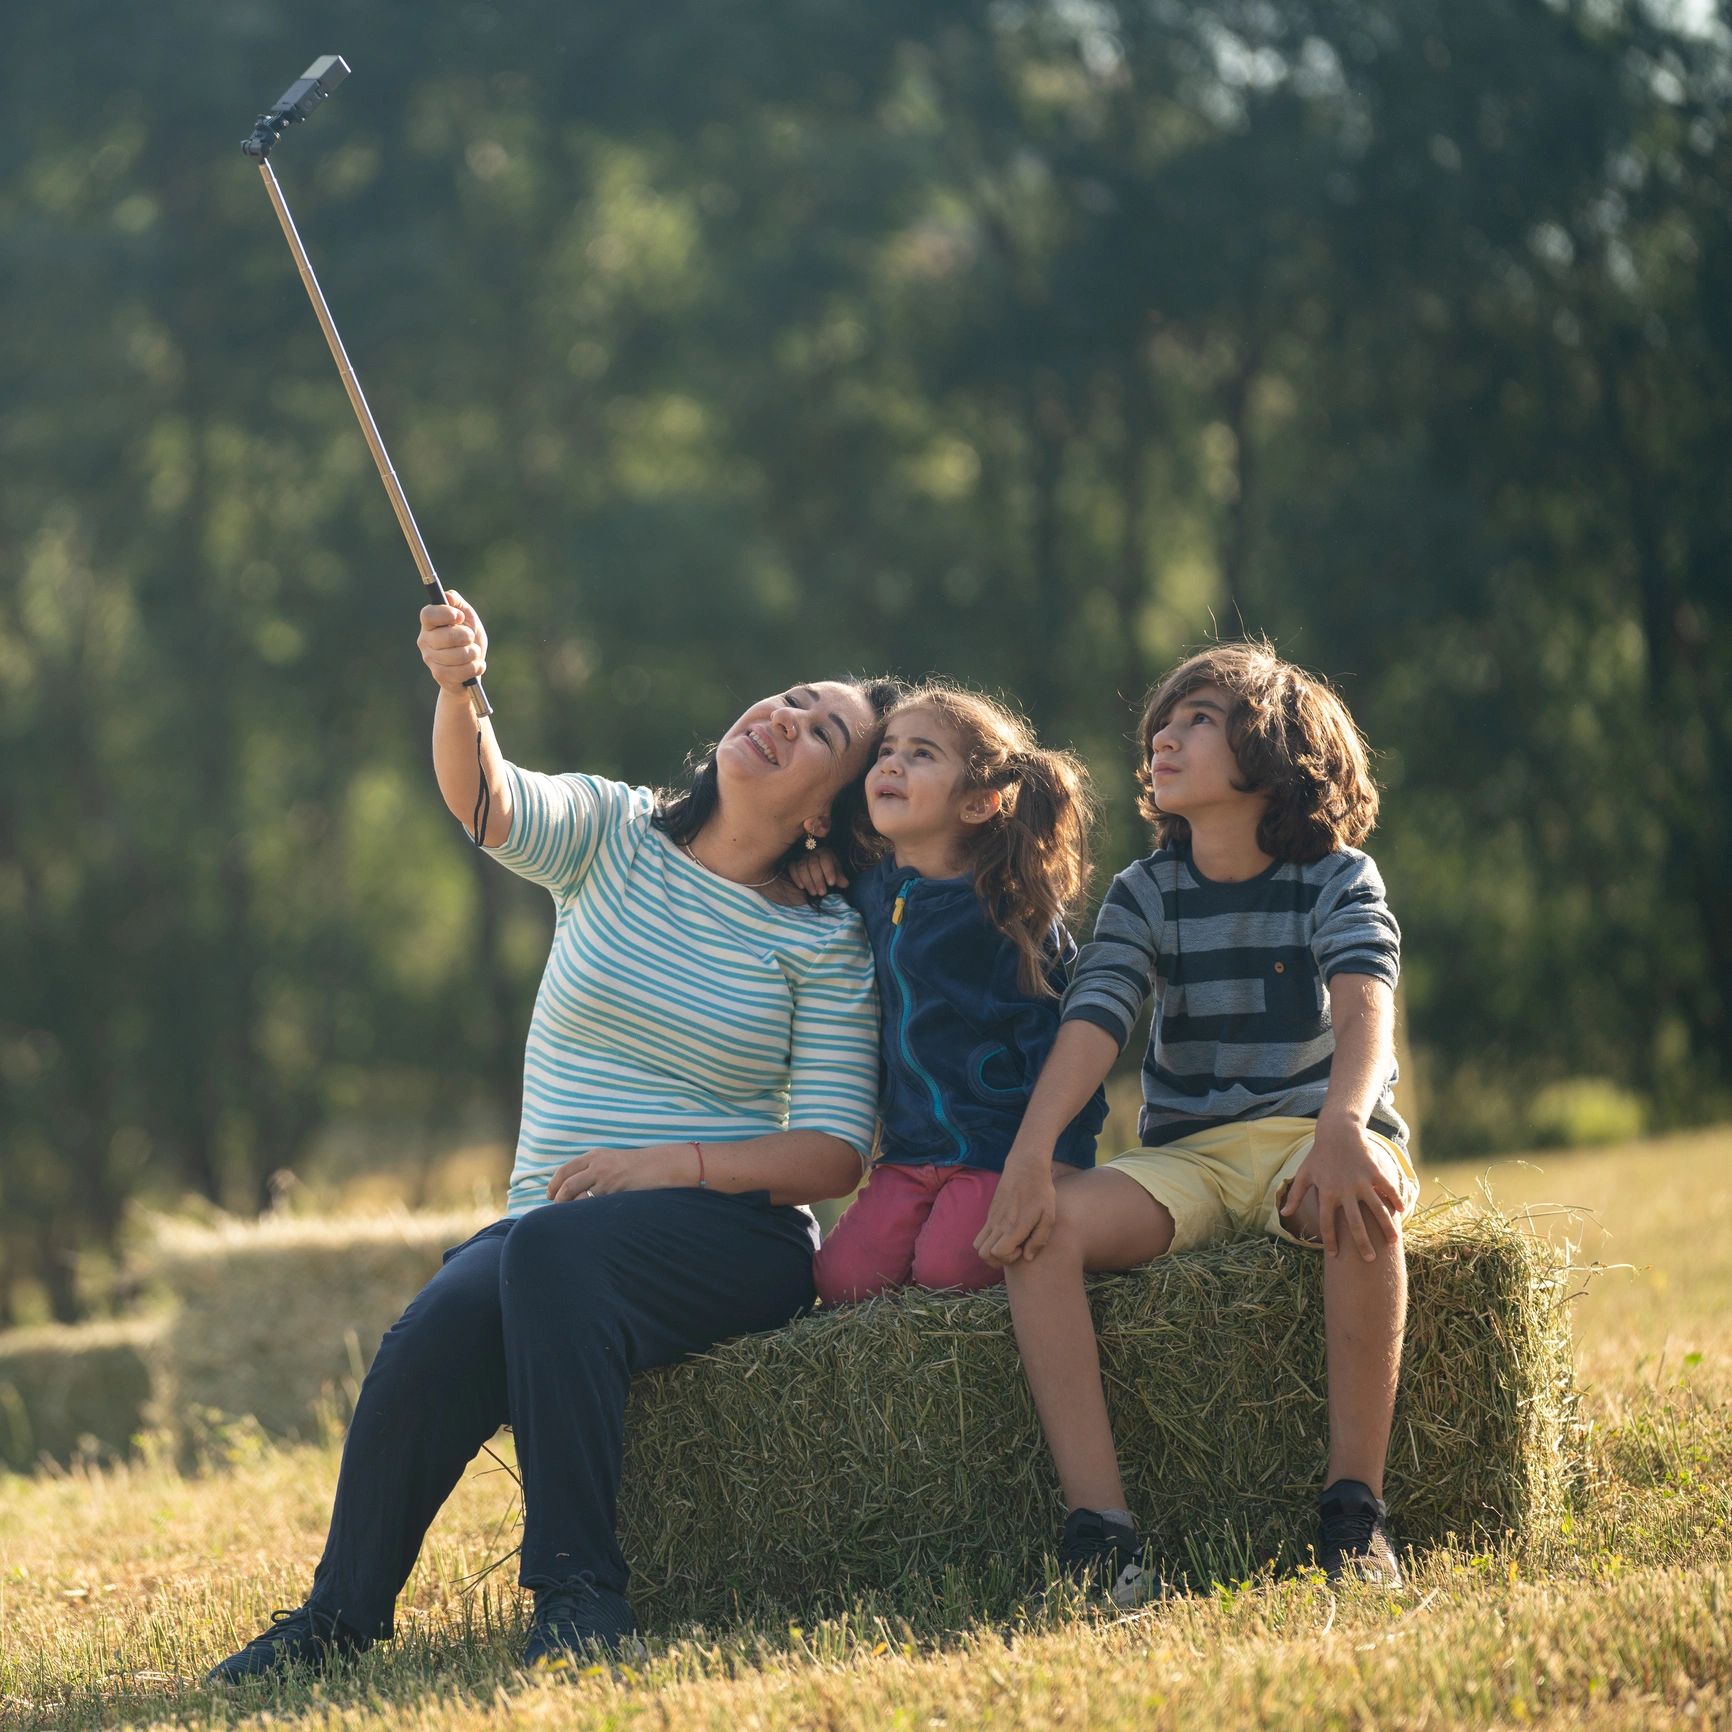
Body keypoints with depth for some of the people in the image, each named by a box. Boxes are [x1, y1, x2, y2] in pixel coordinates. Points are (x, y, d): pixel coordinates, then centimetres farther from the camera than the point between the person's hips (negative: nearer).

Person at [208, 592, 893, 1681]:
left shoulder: (824, 945, 2)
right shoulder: (612, 835, 9)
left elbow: (837, 1154, -5)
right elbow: (486, 800, -13)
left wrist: (677, 1163, -19)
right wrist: (457, 693, -35)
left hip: (733, 1235, -2)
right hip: (551, 1239, 3)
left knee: (551, 1249, -36)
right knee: (442, 1333, -31)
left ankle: (578, 1589, -35)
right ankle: (343, 1612, -17)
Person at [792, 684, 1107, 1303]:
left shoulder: (1012, 911, -9)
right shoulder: (867, 891, 7)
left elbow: (1063, 1043, -9)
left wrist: (1059, 1168, -16)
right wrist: (810, 856, 7)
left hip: (1000, 1144, -6)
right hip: (910, 1149, 6)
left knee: (946, 1272, -24)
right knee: (841, 1281, -11)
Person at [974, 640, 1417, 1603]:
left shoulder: (1338, 879, -1)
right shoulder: (1146, 895, 8)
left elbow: (1366, 1007, -20)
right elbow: (1092, 1025, -7)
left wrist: (1344, 1127, -42)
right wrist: (1030, 1156, -26)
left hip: (1312, 1136, -3)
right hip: (1188, 1157, 3)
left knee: (1364, 1211, -40)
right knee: (1039, 1232, -26)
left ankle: (1356, 1512, -34)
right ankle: (1101, 1533, -32)